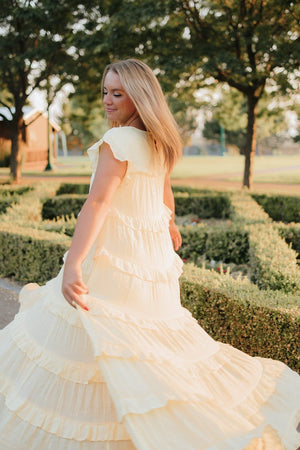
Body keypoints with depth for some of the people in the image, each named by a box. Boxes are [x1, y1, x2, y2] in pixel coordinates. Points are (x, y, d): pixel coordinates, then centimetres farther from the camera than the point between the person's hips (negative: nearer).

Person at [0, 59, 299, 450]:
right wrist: (170, 225, 43)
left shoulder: (118, 141, -18)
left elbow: (98, 202, -30)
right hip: (153, 254, 8)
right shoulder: (159, 143, 7)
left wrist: (72, 265, -38)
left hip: (114, 256, -8)